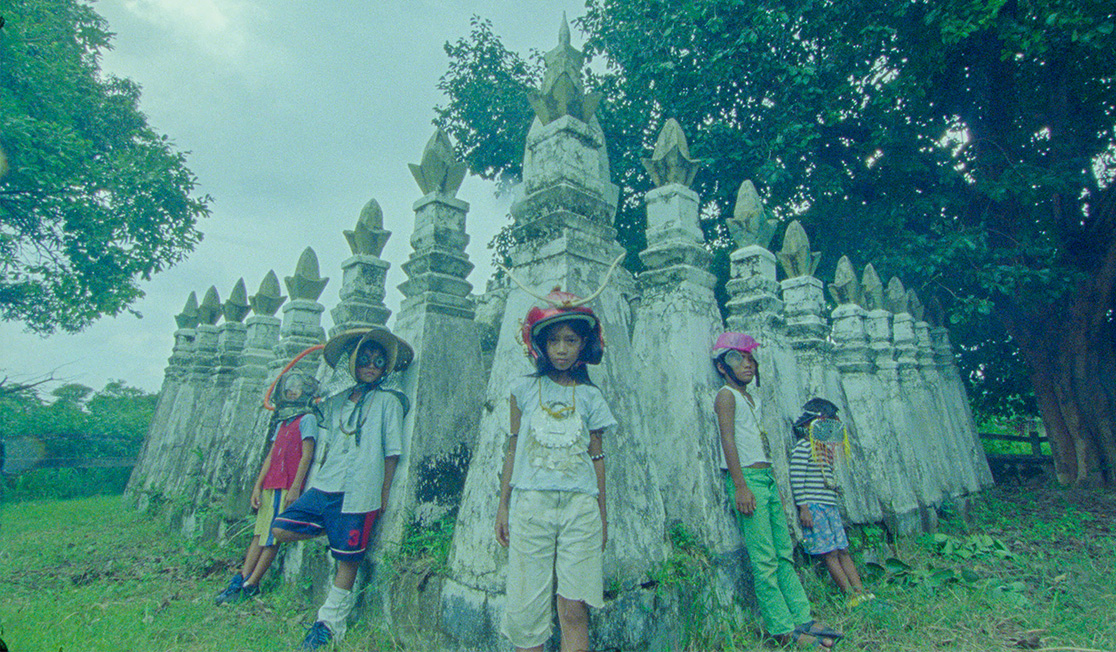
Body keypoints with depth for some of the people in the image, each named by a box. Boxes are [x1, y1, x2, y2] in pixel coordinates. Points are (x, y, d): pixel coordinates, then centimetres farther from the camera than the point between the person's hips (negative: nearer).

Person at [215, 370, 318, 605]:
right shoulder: (283, 422, 19)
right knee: (260, 534, 8)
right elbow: (270, 456, 17)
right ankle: (240, 579, 10)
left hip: (287, 488, -7)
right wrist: (257, 486, 10)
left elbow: (306, 456, -11)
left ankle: (250, 586, 3)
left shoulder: (307, 419, -4)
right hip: (270, 487, 7)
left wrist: (295, 488, -16)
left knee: (272, 537, -3)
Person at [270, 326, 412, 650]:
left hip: (358, 493, -5)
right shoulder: (335, 402, 14)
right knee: (281, 530, -3)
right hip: (323, 486, 5)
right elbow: (324, 447, 20)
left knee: (349, 559, 2)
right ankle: (334, 531, 15)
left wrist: (384, 494, -4)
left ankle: (330, 622, 20)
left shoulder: (388, 401, 0)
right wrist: (312, 482, 13)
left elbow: (391, 452, -2)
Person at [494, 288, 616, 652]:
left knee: (574, 610, -1)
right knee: (527, 607, 4)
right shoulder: (524, 389, 6)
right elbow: (513, 450, 9)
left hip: (580, 506, 0)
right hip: (531, 503, 0)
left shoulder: (589, 397, 8)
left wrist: (602, 516, 10)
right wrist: (503, 506, 7)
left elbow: (597, 457, 10)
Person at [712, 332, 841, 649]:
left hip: (766, 477, 9)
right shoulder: (726, 396, -7)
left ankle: (802, 618, 20)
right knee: (765, 560, -3)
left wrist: (772, 483, 20)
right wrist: (740, 486, -20)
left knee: (784, 554, 12)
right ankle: (783, 630, 5)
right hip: (747, 478, -9)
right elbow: (728, 440, -15)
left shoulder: (753, 399, 19)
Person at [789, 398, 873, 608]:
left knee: (843, 550, 9)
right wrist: (803, 508, -18)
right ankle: (852, 595, 4)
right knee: (830, 553, -2)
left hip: (830, 506, 9)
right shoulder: (803, 447, -11)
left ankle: (861, 591, 13)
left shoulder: (824, 449, 16)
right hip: (814, 507, -8)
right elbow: (796, 479, -16)